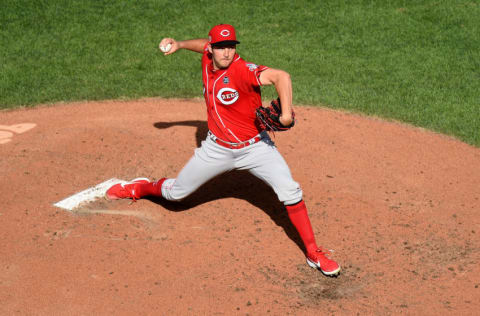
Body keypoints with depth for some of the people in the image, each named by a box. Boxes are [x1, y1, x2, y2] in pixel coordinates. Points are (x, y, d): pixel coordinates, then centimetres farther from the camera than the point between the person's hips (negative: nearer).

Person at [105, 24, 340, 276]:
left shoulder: (242, 70, -27)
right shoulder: (208, 59, -6)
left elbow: (280, 76, -42)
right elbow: (205, 44, 20)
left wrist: (286, 114, -48)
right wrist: (178, 45, 16)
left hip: (255, 147, -5)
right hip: (218, 148, 5)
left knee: (290, 191, -20)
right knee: (175, 192, 15)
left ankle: (313, 254, -9)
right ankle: (142, 188, 50)